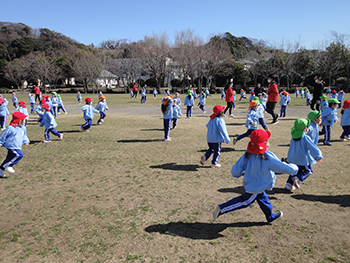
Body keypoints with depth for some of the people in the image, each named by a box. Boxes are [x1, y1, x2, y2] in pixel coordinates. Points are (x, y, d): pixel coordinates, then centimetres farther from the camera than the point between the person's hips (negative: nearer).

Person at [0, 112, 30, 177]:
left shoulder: (23, 128, 9)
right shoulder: (10, 128, -16)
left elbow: (24, 136, 23)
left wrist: (26, 141, 9)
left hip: (17, 147, 9)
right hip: (11, 146, -9)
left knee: (9, 158, 14)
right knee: (19, 155, -20)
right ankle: (8, 165, -5)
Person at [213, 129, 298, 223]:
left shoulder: (247, 154, -17)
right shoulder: (268, 159, -31)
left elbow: (235, 171, -14)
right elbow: (286, 168, -21)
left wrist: (241, 173, 10)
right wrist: (294, 168, 2)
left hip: (249, 183, 7)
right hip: (256, 188, -7)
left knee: (263, 198, 27)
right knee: (244, 201, 13)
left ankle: (271, 217, 49)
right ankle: (221, 209, 13)